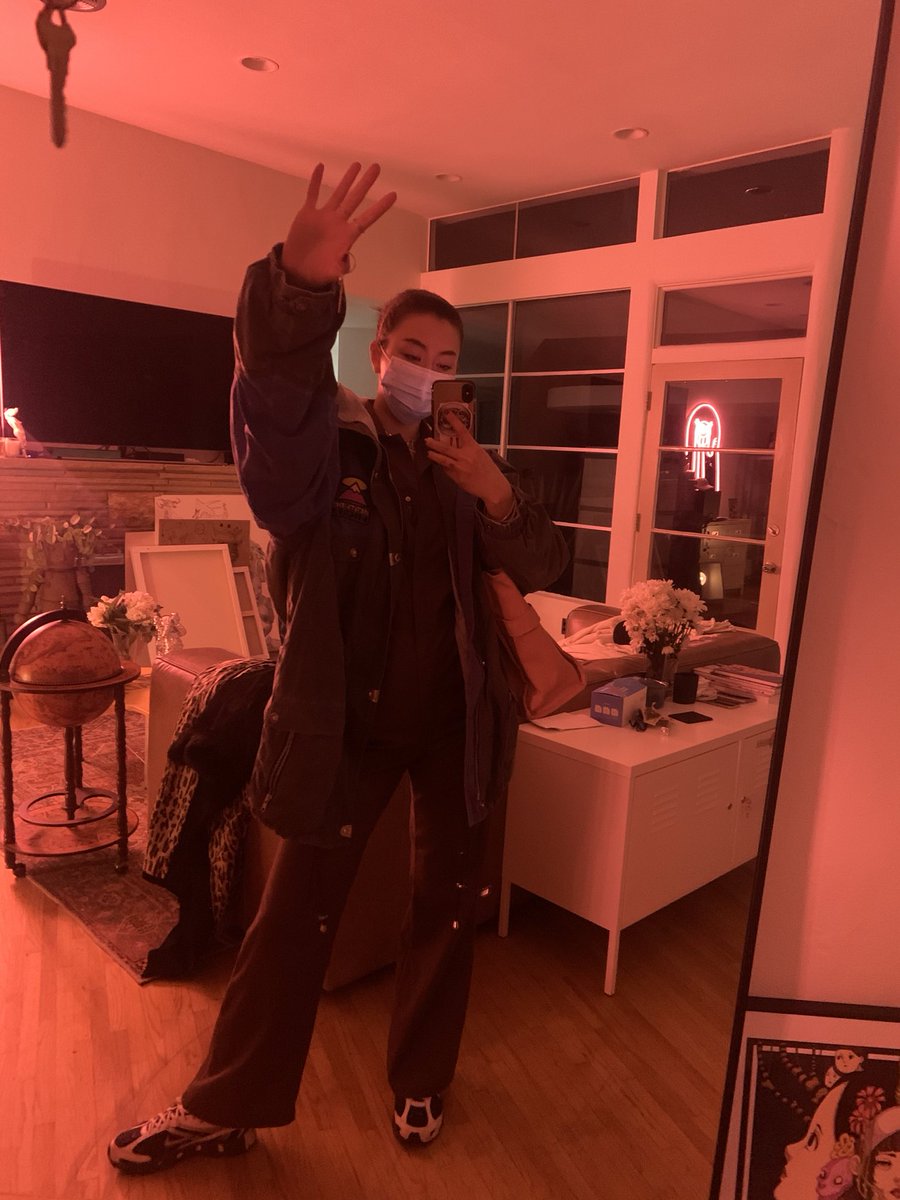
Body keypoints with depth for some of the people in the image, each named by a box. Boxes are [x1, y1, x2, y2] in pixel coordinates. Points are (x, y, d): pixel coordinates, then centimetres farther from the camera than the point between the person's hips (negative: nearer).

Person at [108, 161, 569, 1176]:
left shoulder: (465, 466, 6)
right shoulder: (325, 445, -7)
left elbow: (540, 568, 2)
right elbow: (277, 390, -30)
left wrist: (501, 499, -18)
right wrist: (302, 286, -51)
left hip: (453, 722, 4)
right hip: (346, 723, -3)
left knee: (447, 905, 14)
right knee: (294, 917, 6)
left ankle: (420, 1084, 38)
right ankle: (222, 1110, 28)